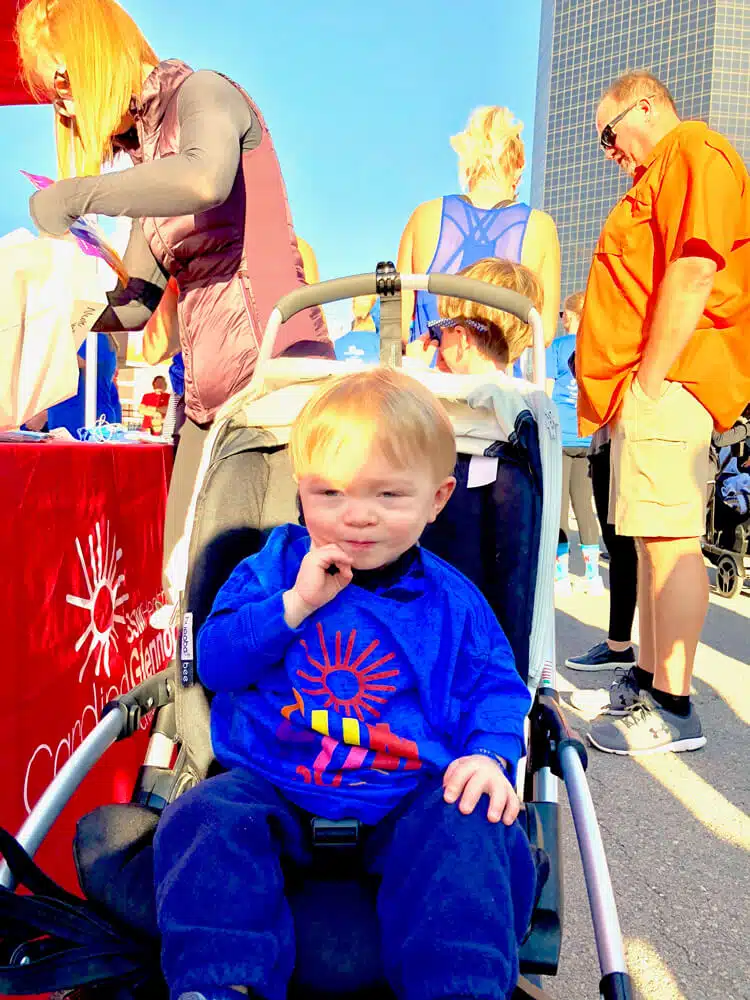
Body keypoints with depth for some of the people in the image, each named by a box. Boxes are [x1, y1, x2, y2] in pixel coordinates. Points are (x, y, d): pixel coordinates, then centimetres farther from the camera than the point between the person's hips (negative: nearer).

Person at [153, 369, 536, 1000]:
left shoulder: (451, 600, 4)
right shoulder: (275, 567, 4)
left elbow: (494, 685, 7)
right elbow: (213, 661, -2)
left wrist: (491, 755, -15)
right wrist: (294, 605, -16)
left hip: (408, 796, 0)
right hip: (272, 788, 1)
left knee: (467, 829, -27)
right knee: (211, 818, -26)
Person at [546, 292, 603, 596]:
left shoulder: (557, 346, -2)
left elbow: (545, 394, -4)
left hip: (559, 435, -4)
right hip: (591, 438, 4)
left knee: (558, 505, 2)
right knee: (584, 504, 11)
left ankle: (562, 576, 4)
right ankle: (592, 575, 13)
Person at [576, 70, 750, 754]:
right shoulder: (660, 178, 30)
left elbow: (694, 270, -16)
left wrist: (649, 382, -19)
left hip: (667, 383, -10)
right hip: (649, 391, 10)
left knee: (668, 538, -10)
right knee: (652, 540, 11)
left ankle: (673, 710, -4)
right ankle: (649, 681, 21)